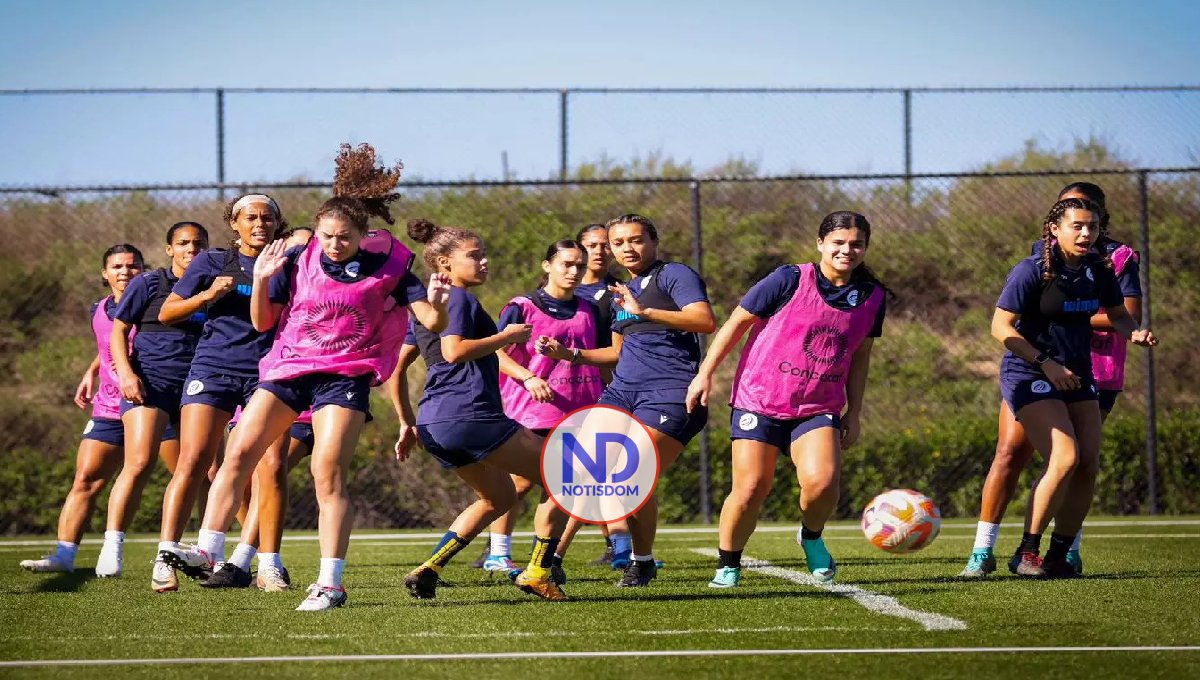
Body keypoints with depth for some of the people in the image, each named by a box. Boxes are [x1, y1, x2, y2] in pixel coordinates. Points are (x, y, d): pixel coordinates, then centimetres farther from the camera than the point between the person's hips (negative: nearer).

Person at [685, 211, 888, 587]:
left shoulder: (872, 297, 4)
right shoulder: (790, 280, -9)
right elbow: (737, 322, -1)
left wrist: (854, 412, 16)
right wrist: (705, 374, -3)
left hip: (818, 408, 3)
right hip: (759, 401, -2)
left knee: (822, 481, -21)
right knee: (752, 488, -8)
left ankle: (812, 538, 12)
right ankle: (728, 565, 15)